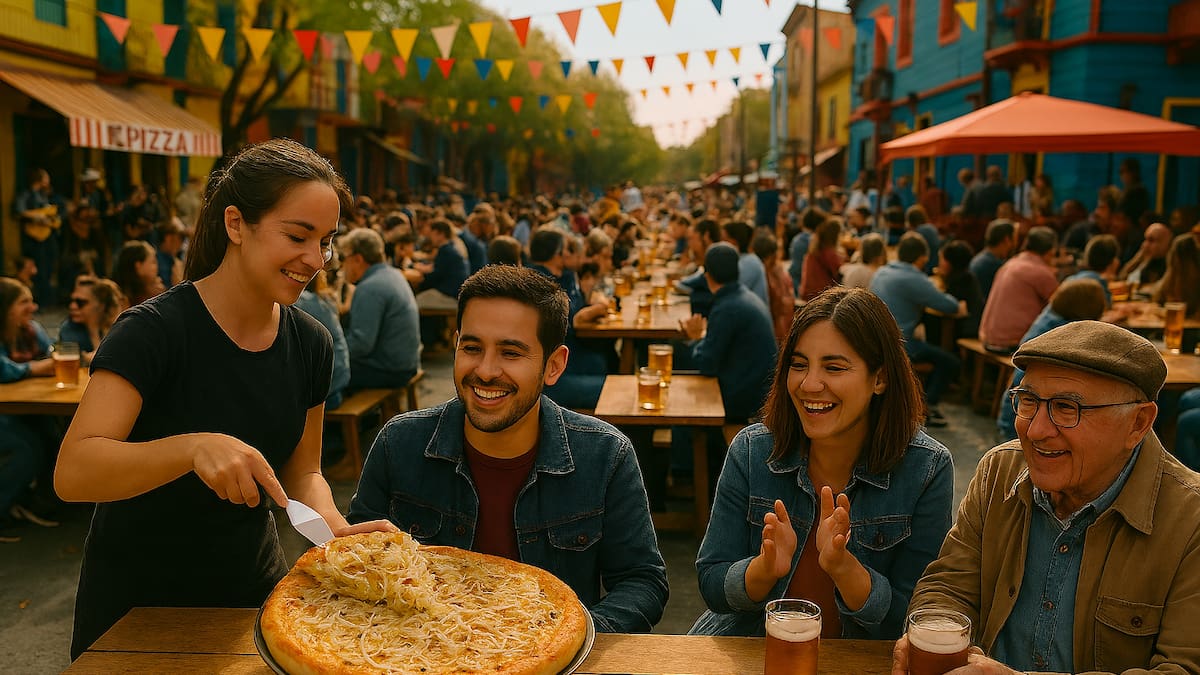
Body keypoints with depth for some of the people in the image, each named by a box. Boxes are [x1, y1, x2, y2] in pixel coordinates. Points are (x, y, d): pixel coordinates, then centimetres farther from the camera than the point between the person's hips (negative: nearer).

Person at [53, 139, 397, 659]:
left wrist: (337, 529, -17)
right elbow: (72, 473, -30)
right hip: (136, 598, -4)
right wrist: (194, 447, -45)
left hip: (252, 583, 5)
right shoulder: (155, 329, -22)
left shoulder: (310, 343, -6)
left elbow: (301, 472, 2)